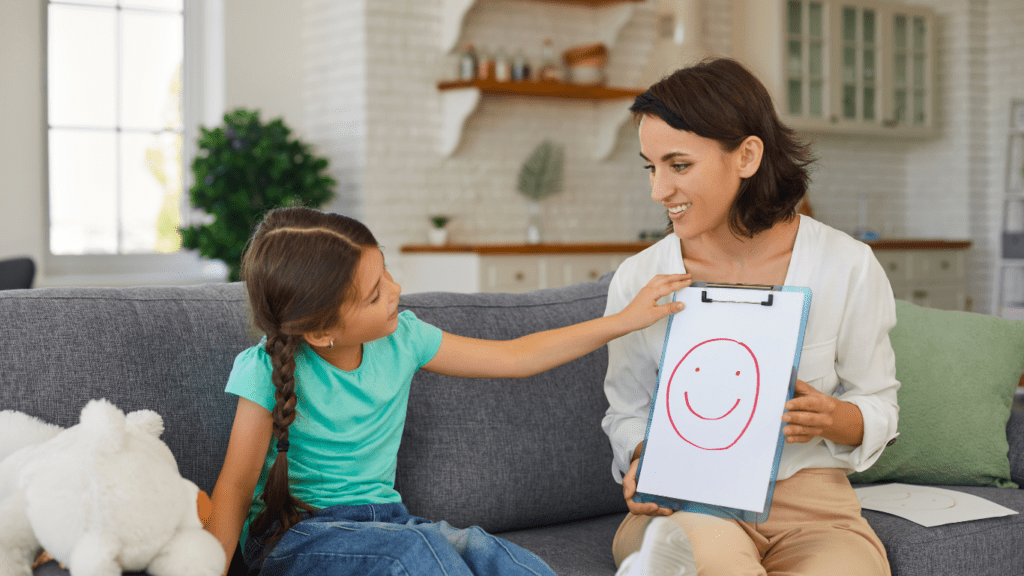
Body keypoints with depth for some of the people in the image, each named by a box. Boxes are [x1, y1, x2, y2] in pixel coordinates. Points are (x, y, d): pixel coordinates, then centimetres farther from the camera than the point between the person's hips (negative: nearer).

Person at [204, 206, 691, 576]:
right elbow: (236, 485, -13)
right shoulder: (269, 372, -15)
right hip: (294, 536, -5)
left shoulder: (402, 339, 0)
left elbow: (514, 358, 8)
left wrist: (626, 319, 6)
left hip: (383, 522, 5)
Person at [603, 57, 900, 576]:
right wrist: (640, 464, -11)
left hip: (812, 503, 3)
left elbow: (879, 405, 7)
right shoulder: (638, 279, 0)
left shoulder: (849, 267, -3)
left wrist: (835, 420, -17)